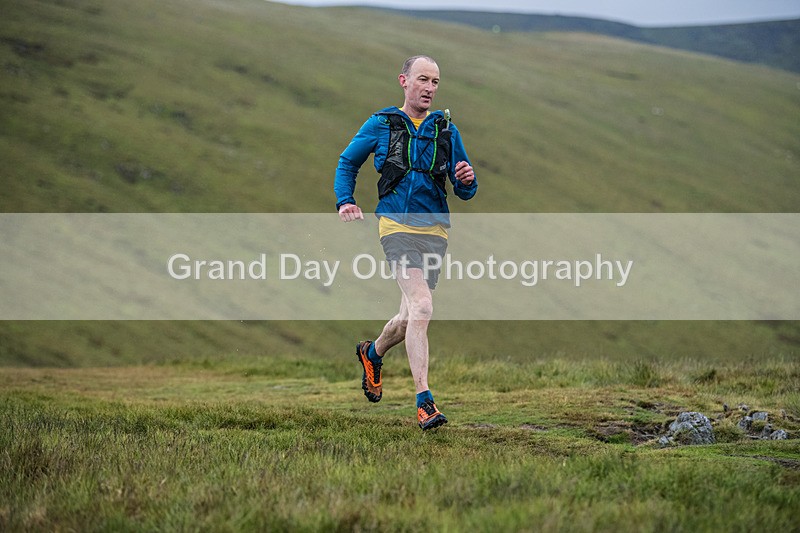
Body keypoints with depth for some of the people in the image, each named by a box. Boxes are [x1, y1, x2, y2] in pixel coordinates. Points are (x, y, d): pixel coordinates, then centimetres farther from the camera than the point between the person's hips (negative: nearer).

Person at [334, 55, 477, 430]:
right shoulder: (381, 125, 5)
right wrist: (345, 202, 5)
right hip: (397, 226, -4)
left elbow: (465, 192, 13)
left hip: (435, 230, 4)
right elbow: (347, 162, 19)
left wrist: (466, 180, -10)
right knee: (421, 307, -21)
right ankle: (424, 402, -22)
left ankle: (373, 352, 44)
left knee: (410, 318, 11)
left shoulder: (447, 130, 11)